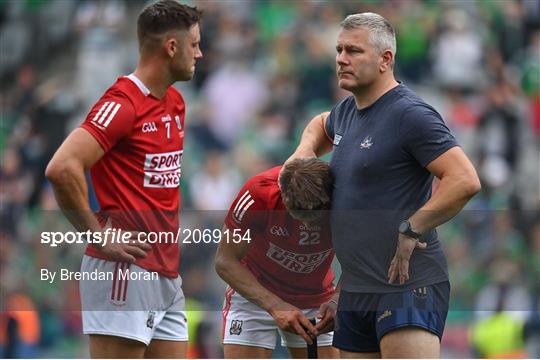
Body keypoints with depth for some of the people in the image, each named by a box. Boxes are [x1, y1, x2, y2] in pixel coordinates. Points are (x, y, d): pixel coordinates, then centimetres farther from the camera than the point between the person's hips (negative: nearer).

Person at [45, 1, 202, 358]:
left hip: (167, 272, 9)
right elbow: (62, 168, -25)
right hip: (126, 271, -9)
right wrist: (99, 237, -18)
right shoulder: (122, 104, -14)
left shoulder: (176, 103, 15)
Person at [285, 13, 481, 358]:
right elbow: (321, 125, 42)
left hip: (407, 283, -9)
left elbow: (465, 181, -21)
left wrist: (410, 230, -17)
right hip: (356, 288, 9)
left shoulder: (410, 114, -13)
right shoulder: (347, 111, 15)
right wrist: (305, 150, 20)